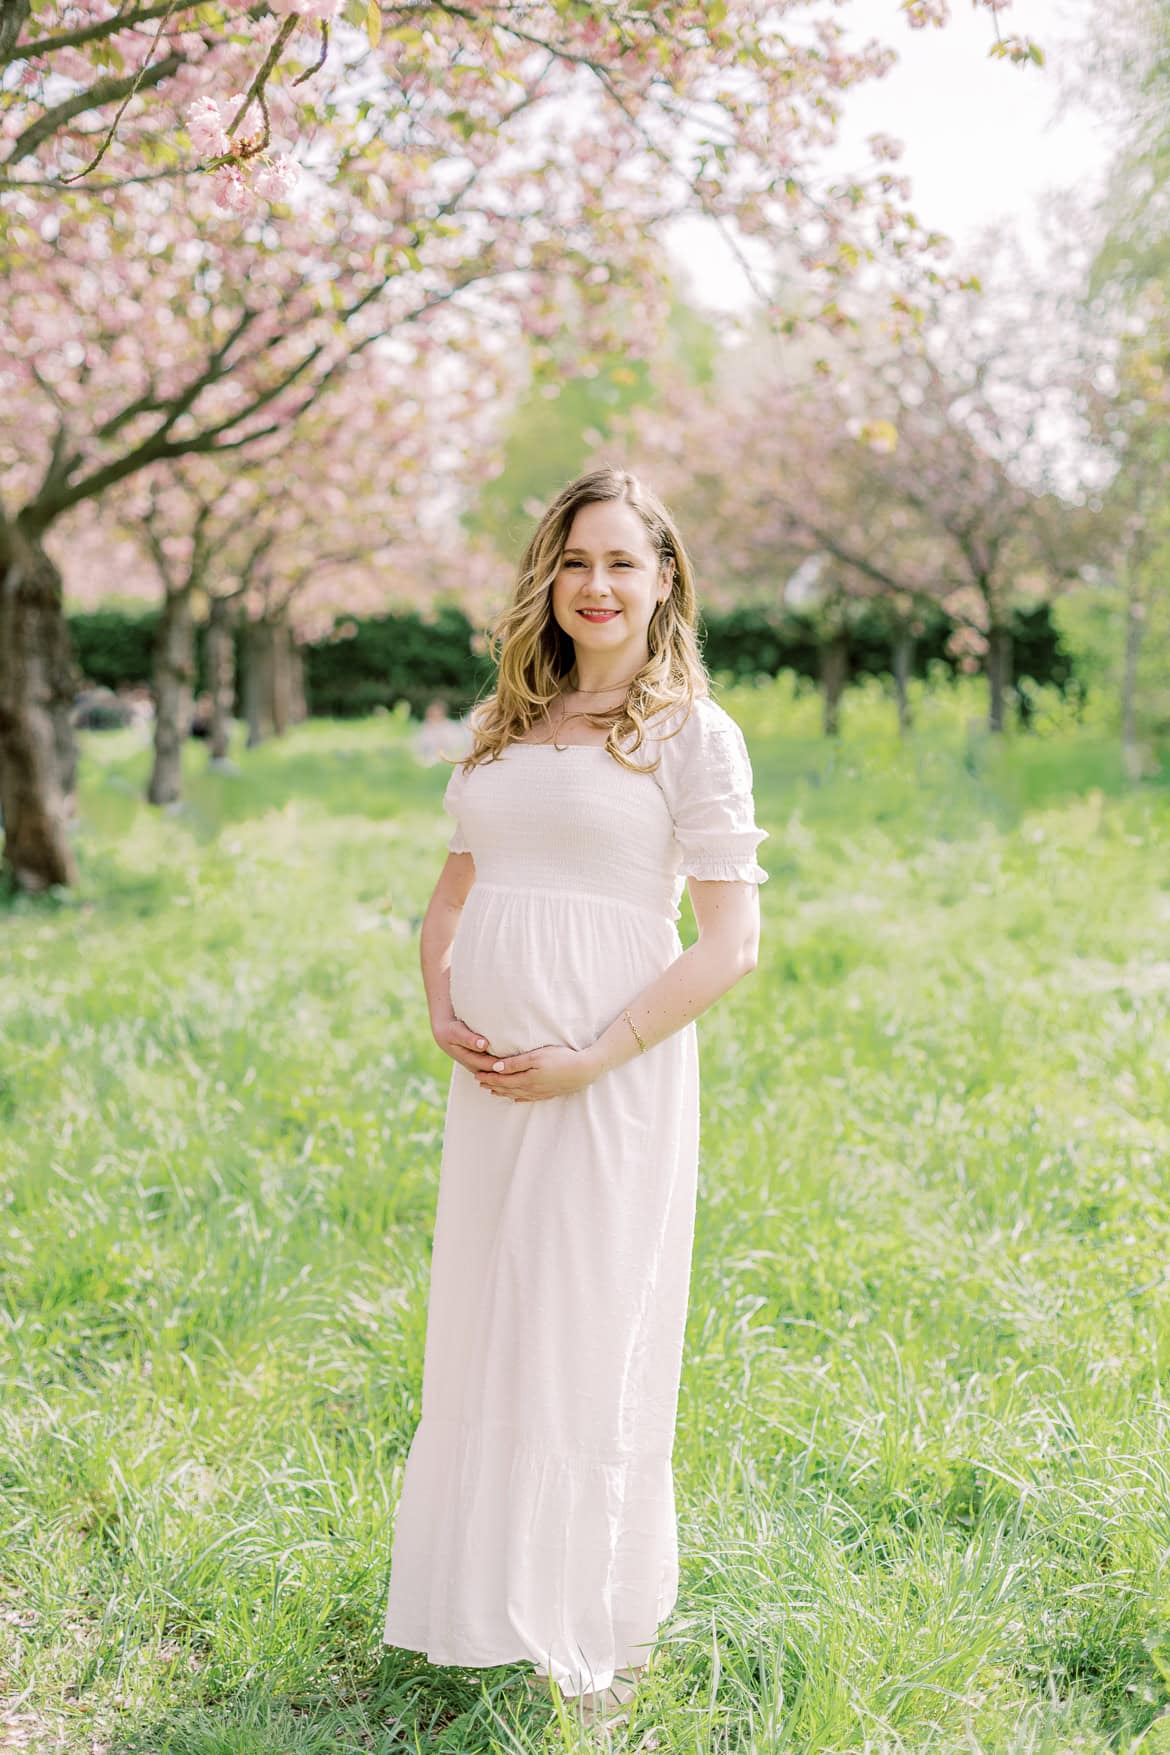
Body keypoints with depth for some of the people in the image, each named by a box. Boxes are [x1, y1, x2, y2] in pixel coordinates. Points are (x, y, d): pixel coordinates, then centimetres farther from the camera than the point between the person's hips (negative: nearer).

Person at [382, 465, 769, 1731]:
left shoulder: (691, 733, -5)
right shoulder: (502, 728, 12)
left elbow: (733, 941, -10)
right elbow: (451, 894, 19)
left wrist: (591, 1059, -15)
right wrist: (440, 1006, -1)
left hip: (610, 1083, -5)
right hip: (490, 1080, 6)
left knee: (593, 1332, 2)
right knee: (482, 1324, 13)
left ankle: (598, 1629, 19)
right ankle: (477, 1589, 31)